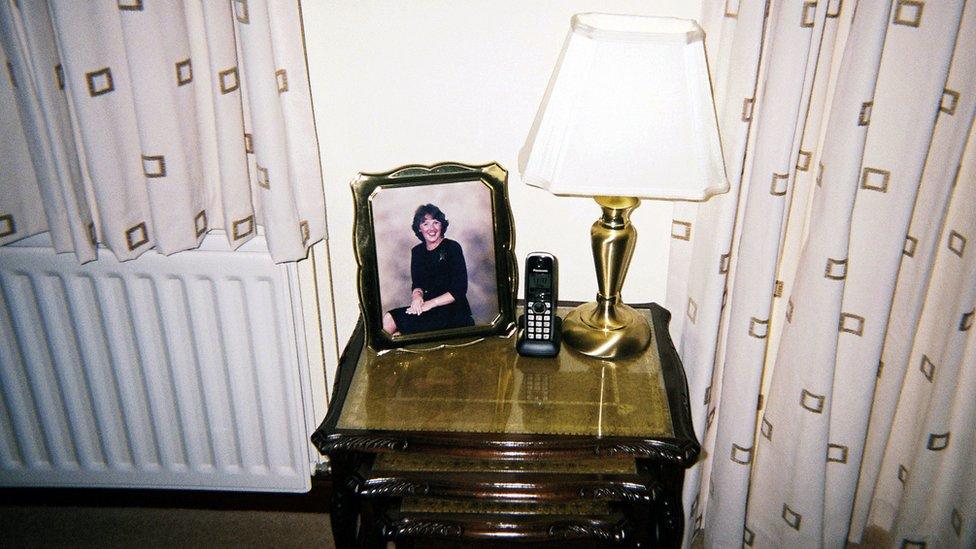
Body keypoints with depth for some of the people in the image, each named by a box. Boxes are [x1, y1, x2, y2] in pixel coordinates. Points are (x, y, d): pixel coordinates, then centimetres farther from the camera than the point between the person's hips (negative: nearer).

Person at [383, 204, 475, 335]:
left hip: (452, 311, -5)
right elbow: (417, 283, 12)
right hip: (428, 309, 6)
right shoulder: (417, 251, 11)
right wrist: (417, 294, -13)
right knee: (388, 319, -17)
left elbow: (460, 290, -12)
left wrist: (430, 304, -17)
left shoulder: (452, 248, -6)